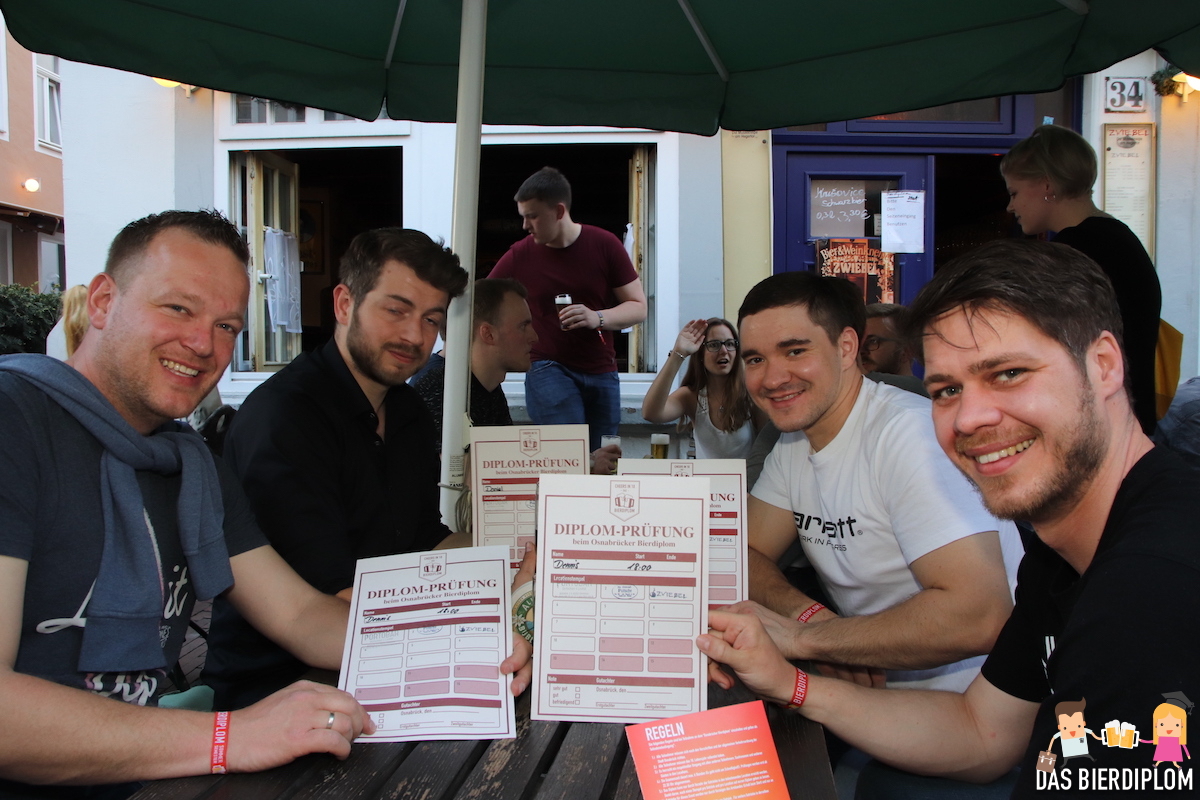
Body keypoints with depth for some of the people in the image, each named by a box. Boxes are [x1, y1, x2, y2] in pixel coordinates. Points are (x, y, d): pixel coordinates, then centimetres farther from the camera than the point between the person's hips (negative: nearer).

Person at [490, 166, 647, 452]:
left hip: (602, 374, 2)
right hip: (548, 370, -2)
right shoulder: (518, 256, -2)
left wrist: (598, 317, -20)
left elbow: (638, 306, -1)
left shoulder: (605, 245, -2)